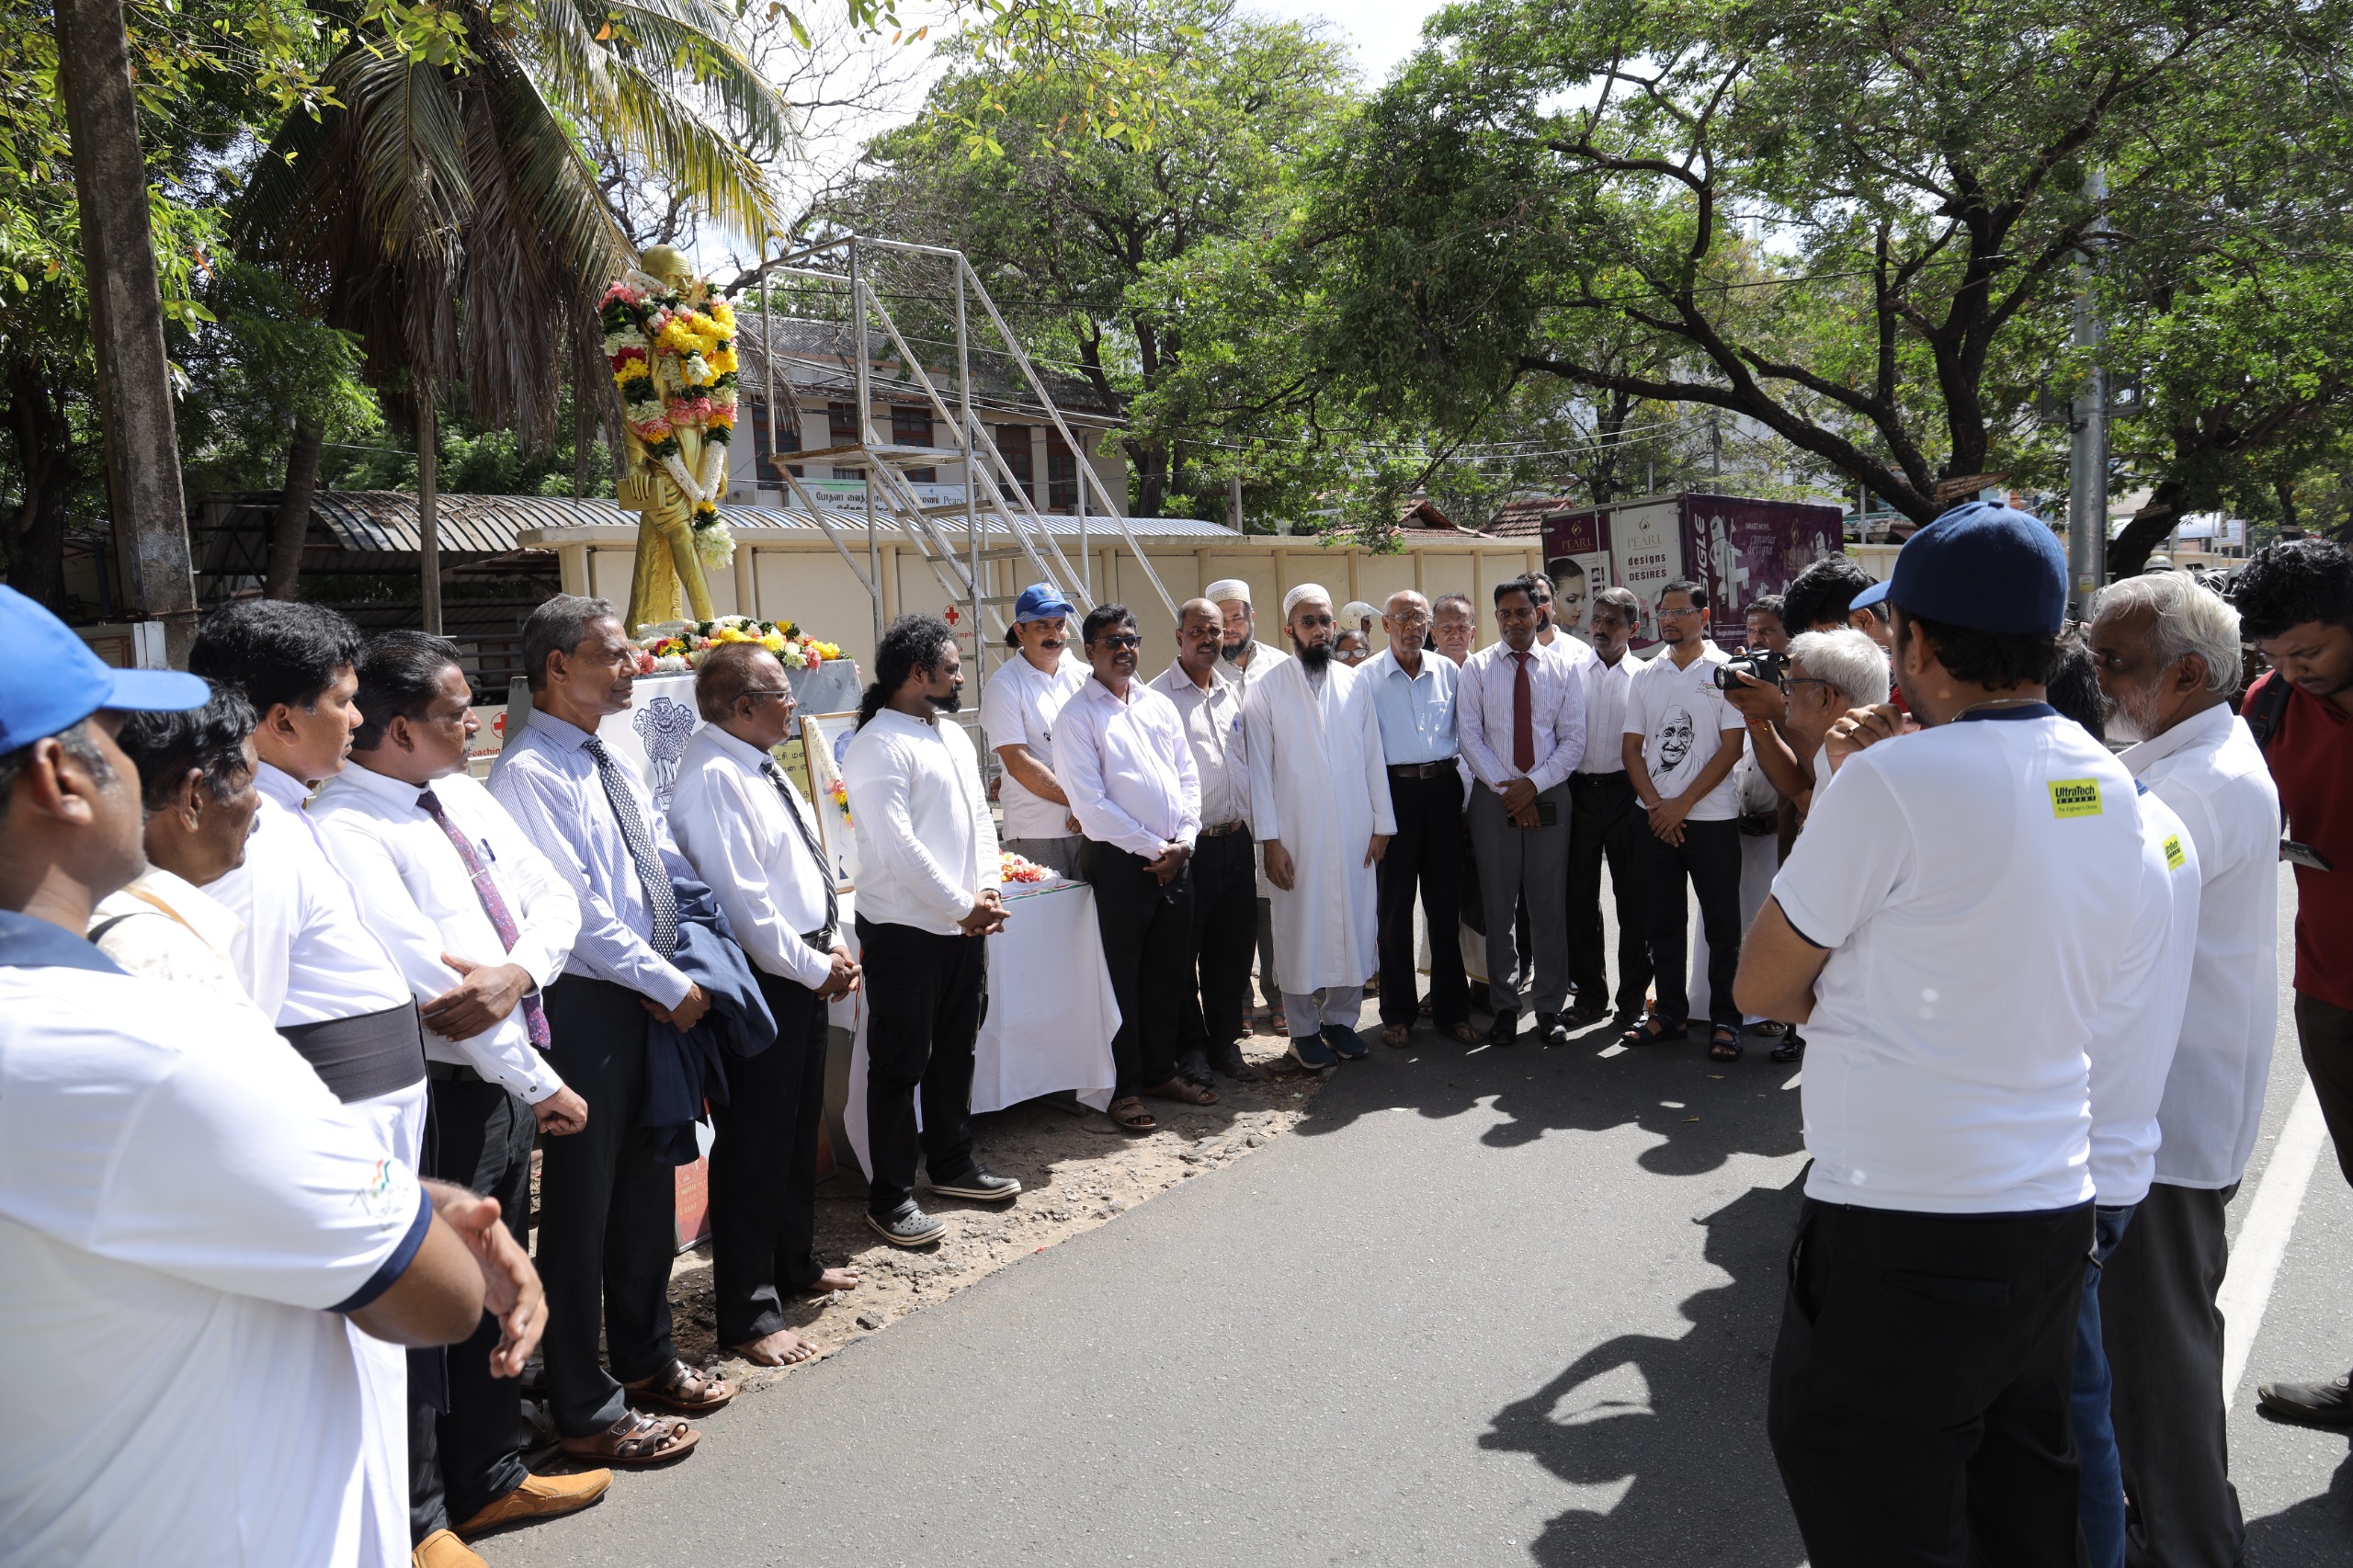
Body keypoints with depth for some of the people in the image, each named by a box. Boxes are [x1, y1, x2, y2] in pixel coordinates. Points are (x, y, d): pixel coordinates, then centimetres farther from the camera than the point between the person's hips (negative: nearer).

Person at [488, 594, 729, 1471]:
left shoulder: (612, 764, 14)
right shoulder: (530, 773, -15)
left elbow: (671, 871, 16)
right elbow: (575, 909, -19)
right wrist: (671, 986, -14)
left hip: (654, 1000, 9)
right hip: (587, 1008, -9)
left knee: (648, 1185, 19)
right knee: (582, 1202, 3)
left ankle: (645, 1358, 36)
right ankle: (585, 1411, 16)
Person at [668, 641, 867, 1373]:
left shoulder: (763, 766, 11)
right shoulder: (713, 778, -20)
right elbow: (741, 900, -24)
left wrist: (836, 944, 6)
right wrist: (813, 968, -15)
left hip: (807, 973, 10)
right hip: (762, 982, -10)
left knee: (799, 1128, 22)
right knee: (753, 1144, 0)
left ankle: (794, 1264, 40)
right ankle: (747, 1313, 13)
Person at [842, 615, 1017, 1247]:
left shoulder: (954, 736, 13)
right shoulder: (878, 745, -15)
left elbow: (980, 818, 14)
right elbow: (898, 847, -21)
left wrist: (987, 892, -2)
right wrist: (963, 908, -17)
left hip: (964, 927, 8)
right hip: (905, 930, -8)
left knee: (956, 1051, 19)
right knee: (901, 1065, 1)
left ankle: (952, 1162, 35)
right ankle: (891, 1196, 12)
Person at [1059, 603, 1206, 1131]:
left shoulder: (1159, 705, 13)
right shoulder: (1079, 714, -5)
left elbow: (1188, 776, 13)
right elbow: (1090, 800, -11)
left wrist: (1183, 840, -3)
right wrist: (1151, 847, -11)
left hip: (1175, 858, 6)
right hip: (1120, 862, -5)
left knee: (1169, 972, 13)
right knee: (1123, 976, 2)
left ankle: (1161, 1071, 26)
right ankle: (1124, 1087, 12)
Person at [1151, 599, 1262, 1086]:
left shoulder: (1233, 693, 14)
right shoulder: (1158, 695, -6)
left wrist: (1248, 826, 15)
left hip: (1236, 840, 6)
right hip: (1189, 845, -6)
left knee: (1233, 946, 11)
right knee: (1182, 952, 3)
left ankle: (1225, 1042, 24)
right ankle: (1190, 1047, 17)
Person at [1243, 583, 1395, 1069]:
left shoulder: (1355, 683, 9)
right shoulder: (1267, 690, -1)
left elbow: (1373, 756, 10)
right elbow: (1259, 767, -3)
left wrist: (1382, 823, 5)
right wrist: (1269, 839, -8)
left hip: (1354, 831, 3)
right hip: (1298, 833, -3)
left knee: (1353, 922, 7)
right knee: (1301, 926, 2)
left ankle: (1341, 1019, 23)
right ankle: (1304, 1029, 16)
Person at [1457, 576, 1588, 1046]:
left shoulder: (1563, 667, 7)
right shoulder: (1477, 668, 5)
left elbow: (1574, 740, 3)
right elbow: (1470, 737, -2)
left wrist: (1532, 784, -11)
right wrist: (1507, 788, -10)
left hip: (1549, 796, 0)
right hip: (1493, 798, 0)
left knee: (1549, 906, 3)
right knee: (1497, 906, 4)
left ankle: (1549, 1009, 13)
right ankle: (1504, 1008, 13)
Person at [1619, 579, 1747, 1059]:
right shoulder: (1645, 676, 11)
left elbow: (1731, 748, -8)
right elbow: (1632, 748, 9)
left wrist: (1682, 804, -12)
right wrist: (1656, 806, -5)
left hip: (1712, 817, -4)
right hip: (1655, 818, 4)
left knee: (1722, 925, 1)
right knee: (1661, 923, 10)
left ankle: (1725, 1020, 10)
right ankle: (1671, 1013, 21)